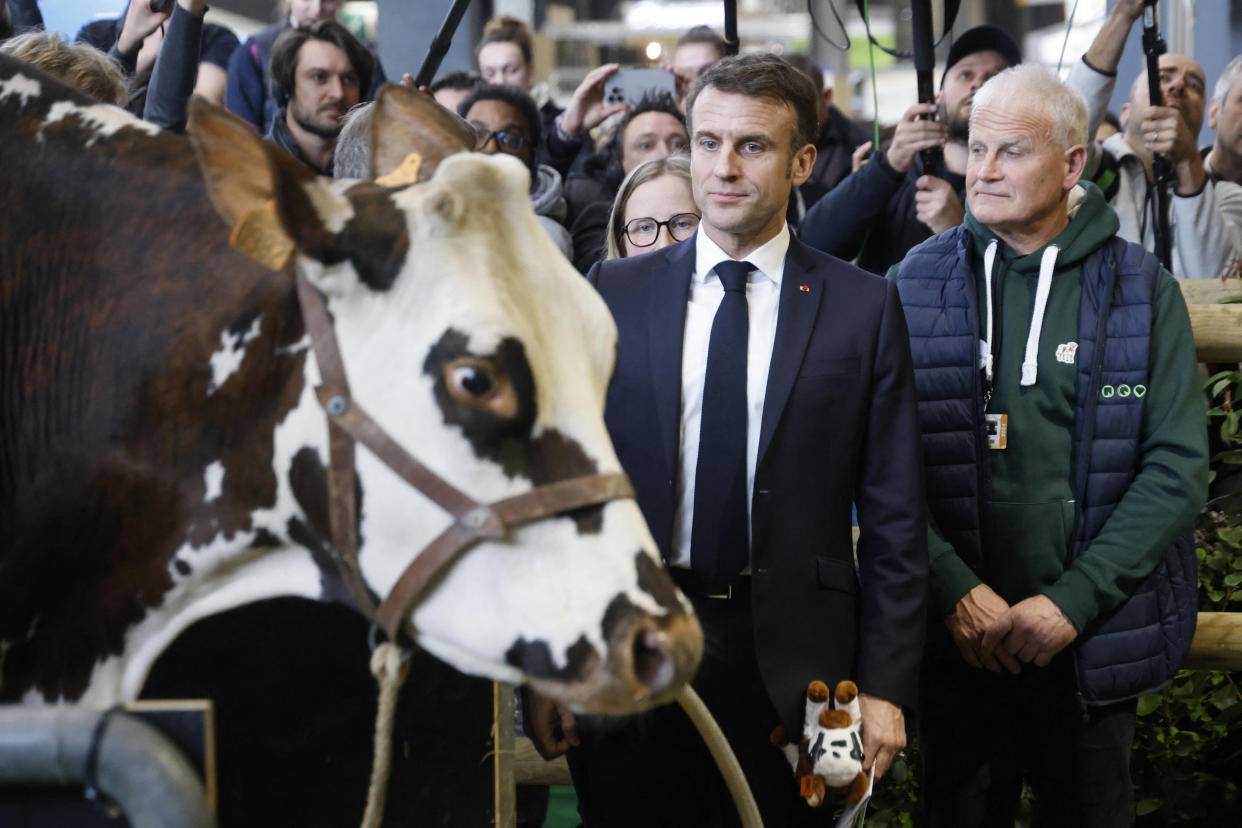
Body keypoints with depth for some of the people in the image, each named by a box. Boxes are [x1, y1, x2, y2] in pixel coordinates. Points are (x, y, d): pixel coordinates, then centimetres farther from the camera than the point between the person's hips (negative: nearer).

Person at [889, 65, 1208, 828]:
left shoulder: (1141, 288, 0)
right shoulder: (919, 283, 2)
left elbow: (1179, 466, -6)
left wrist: (1073, 602, -13)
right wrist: (955, 591, -14)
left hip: (1093, 643, 0)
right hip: (956, 640, 1)